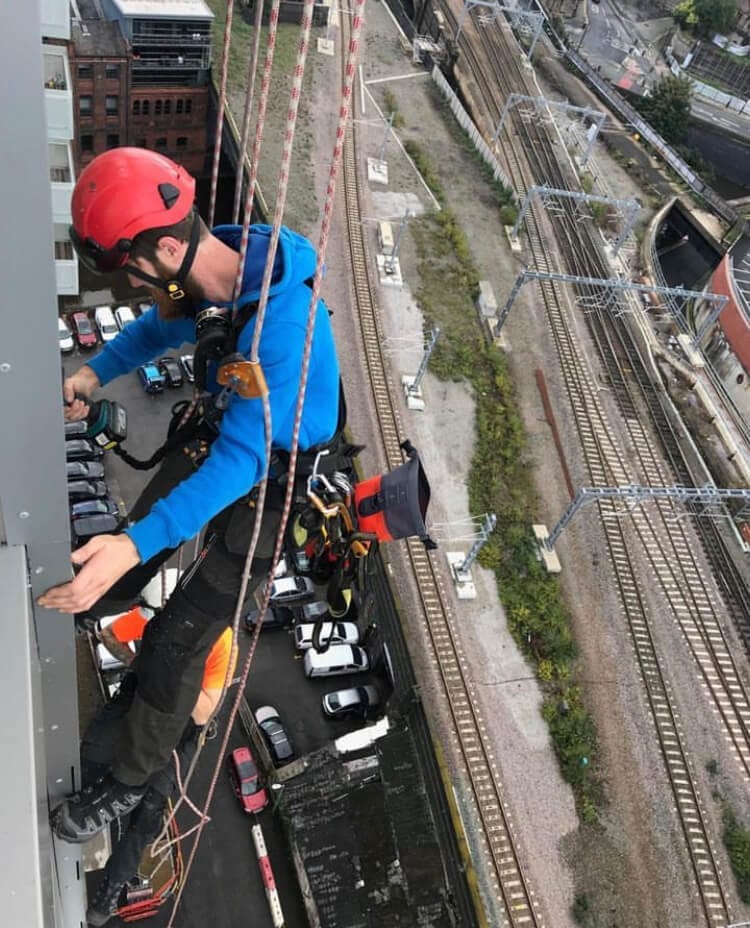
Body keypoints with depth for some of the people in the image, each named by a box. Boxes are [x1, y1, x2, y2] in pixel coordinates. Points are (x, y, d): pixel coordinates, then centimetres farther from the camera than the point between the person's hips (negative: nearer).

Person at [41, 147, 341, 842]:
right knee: (117, 562, 16)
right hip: (219, 432, 7)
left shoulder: (283, 326, -37)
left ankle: (129, 785, 23)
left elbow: (242, 459, -38)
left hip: (273, 480, -7)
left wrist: (136, 545, -44)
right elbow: (163, 325, 11)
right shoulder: (209, 272, -11)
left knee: (177, 642, -1)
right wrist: (94, 373, -3)